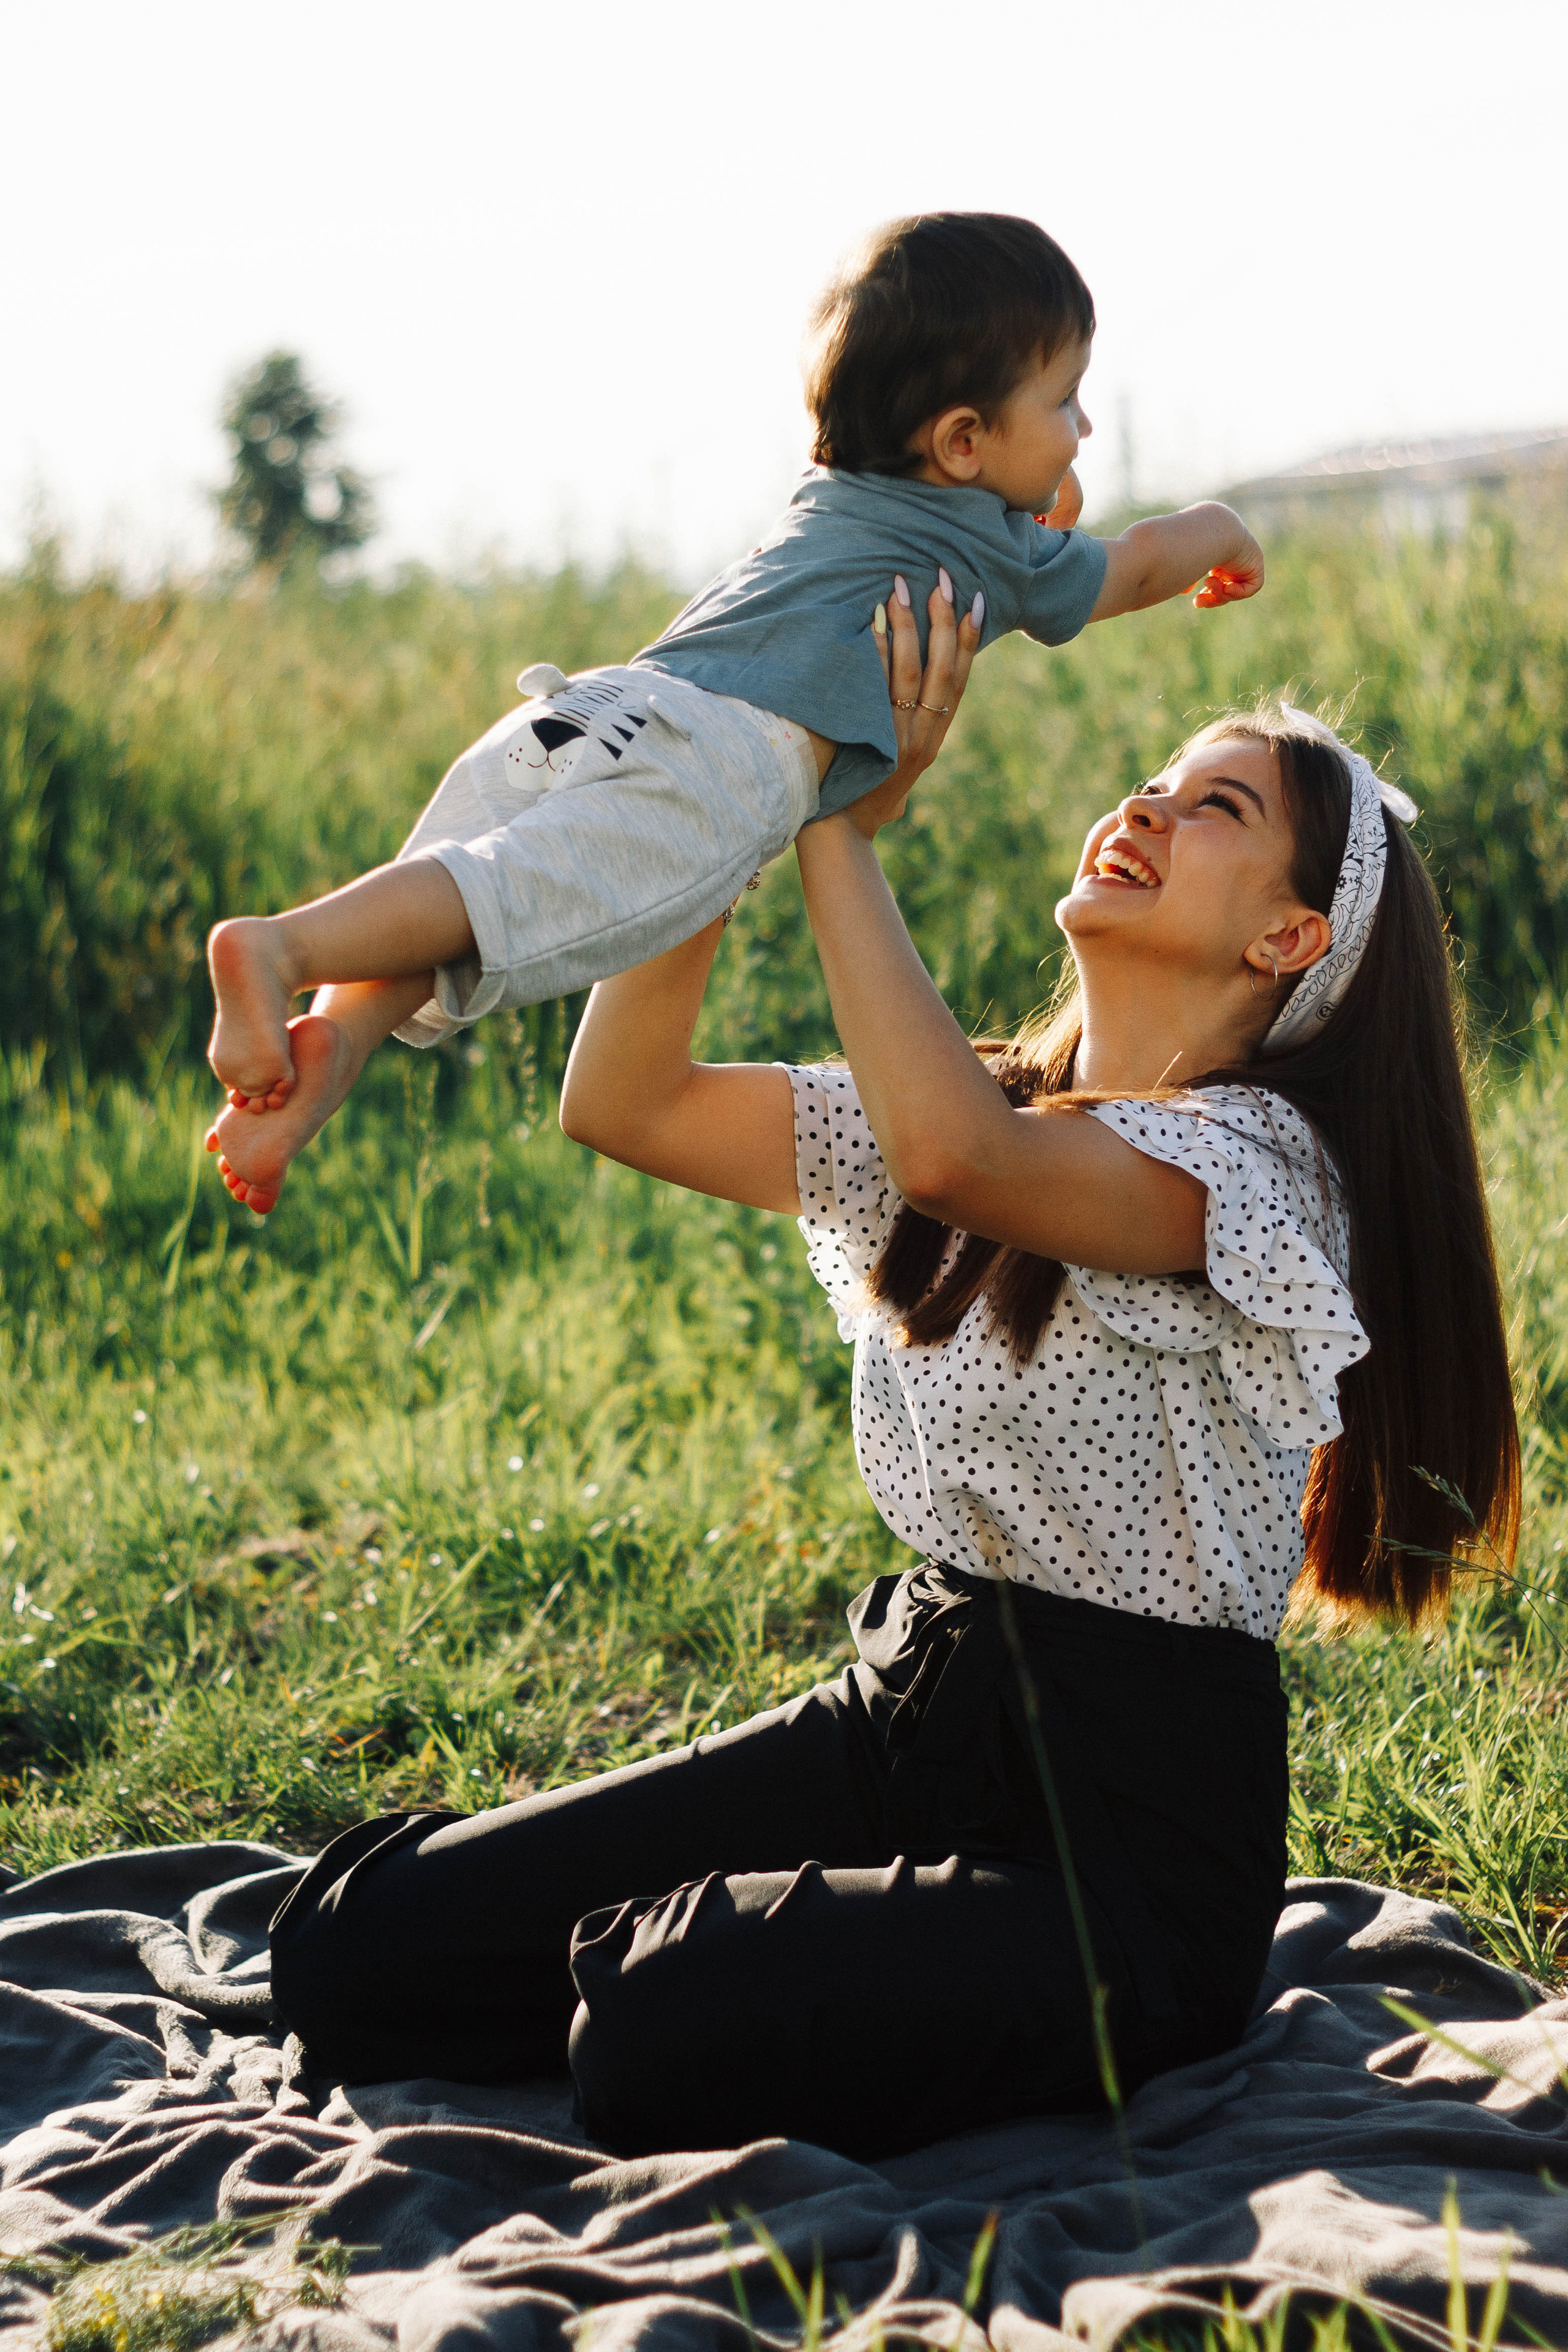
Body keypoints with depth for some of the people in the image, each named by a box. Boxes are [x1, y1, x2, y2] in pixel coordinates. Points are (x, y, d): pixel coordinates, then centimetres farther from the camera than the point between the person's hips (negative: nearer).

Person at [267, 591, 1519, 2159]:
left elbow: (957, 1157, -34)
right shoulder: (978, 1107, 10)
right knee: (360, 1944, -9)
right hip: (904, 1709, 6)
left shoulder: (1258, 1157, -14)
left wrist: (839, 822, -22)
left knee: (663, 2041, -30)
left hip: (1131, 1819, -6)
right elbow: (623, 1102, 4)